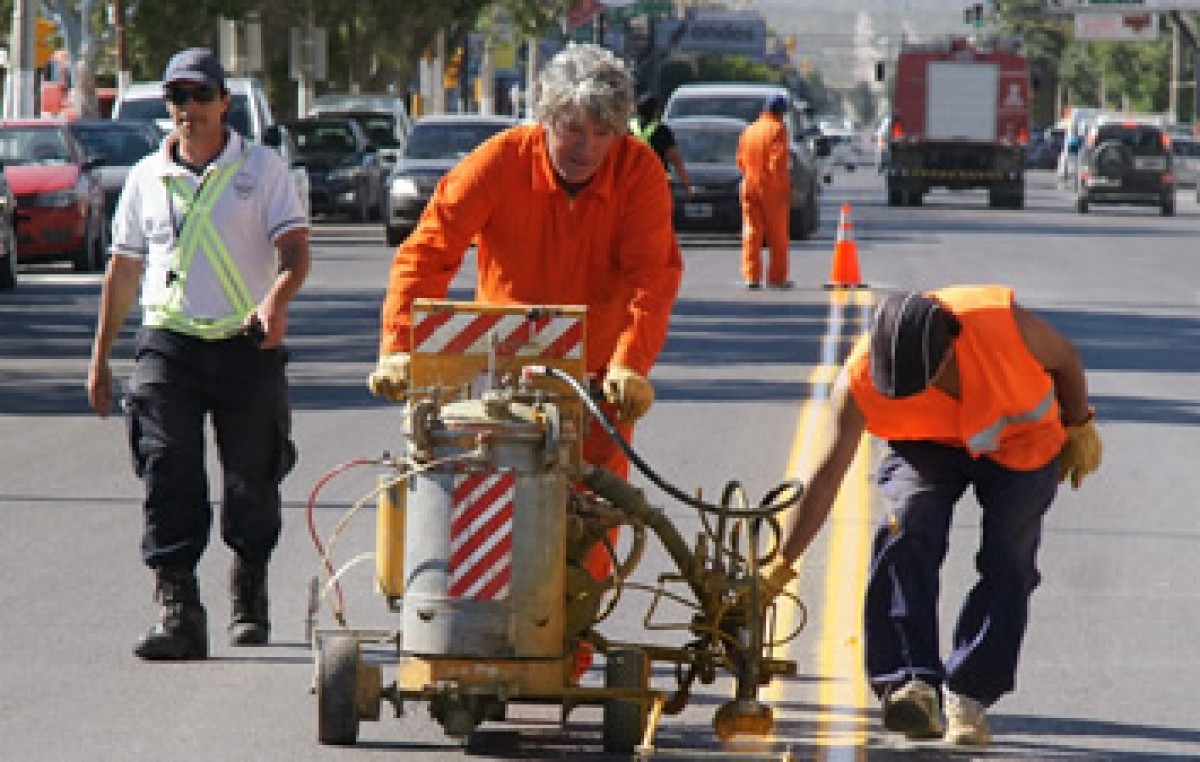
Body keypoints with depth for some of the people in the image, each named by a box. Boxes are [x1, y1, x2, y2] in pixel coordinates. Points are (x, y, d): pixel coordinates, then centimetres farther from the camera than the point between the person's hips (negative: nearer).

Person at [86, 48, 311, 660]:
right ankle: (177, 613, -18)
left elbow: (295, 250, -7)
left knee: (252, 482, 5)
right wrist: (100, 356, 14)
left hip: (247, 342, -1)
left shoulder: (262, 169, 3)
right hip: (168, 343, 1)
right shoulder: (146, 178, 11)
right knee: (169, 477, -13)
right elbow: (123, 269, 17)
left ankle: (249, 596, 28)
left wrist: (277, 297, -29)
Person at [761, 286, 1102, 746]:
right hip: (927, 445, 0)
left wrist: (1080, 428, 0)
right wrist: (782, 565, -29)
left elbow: (1064, 359, -11)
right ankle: (912, 683, -29)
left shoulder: (1004, 324, -34)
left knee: (1007, 561, -18)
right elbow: (827, 475, -26)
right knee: (905, 531, -27)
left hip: (1020, 444, 0)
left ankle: (968, 697, -14)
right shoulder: (861, 379, -29)